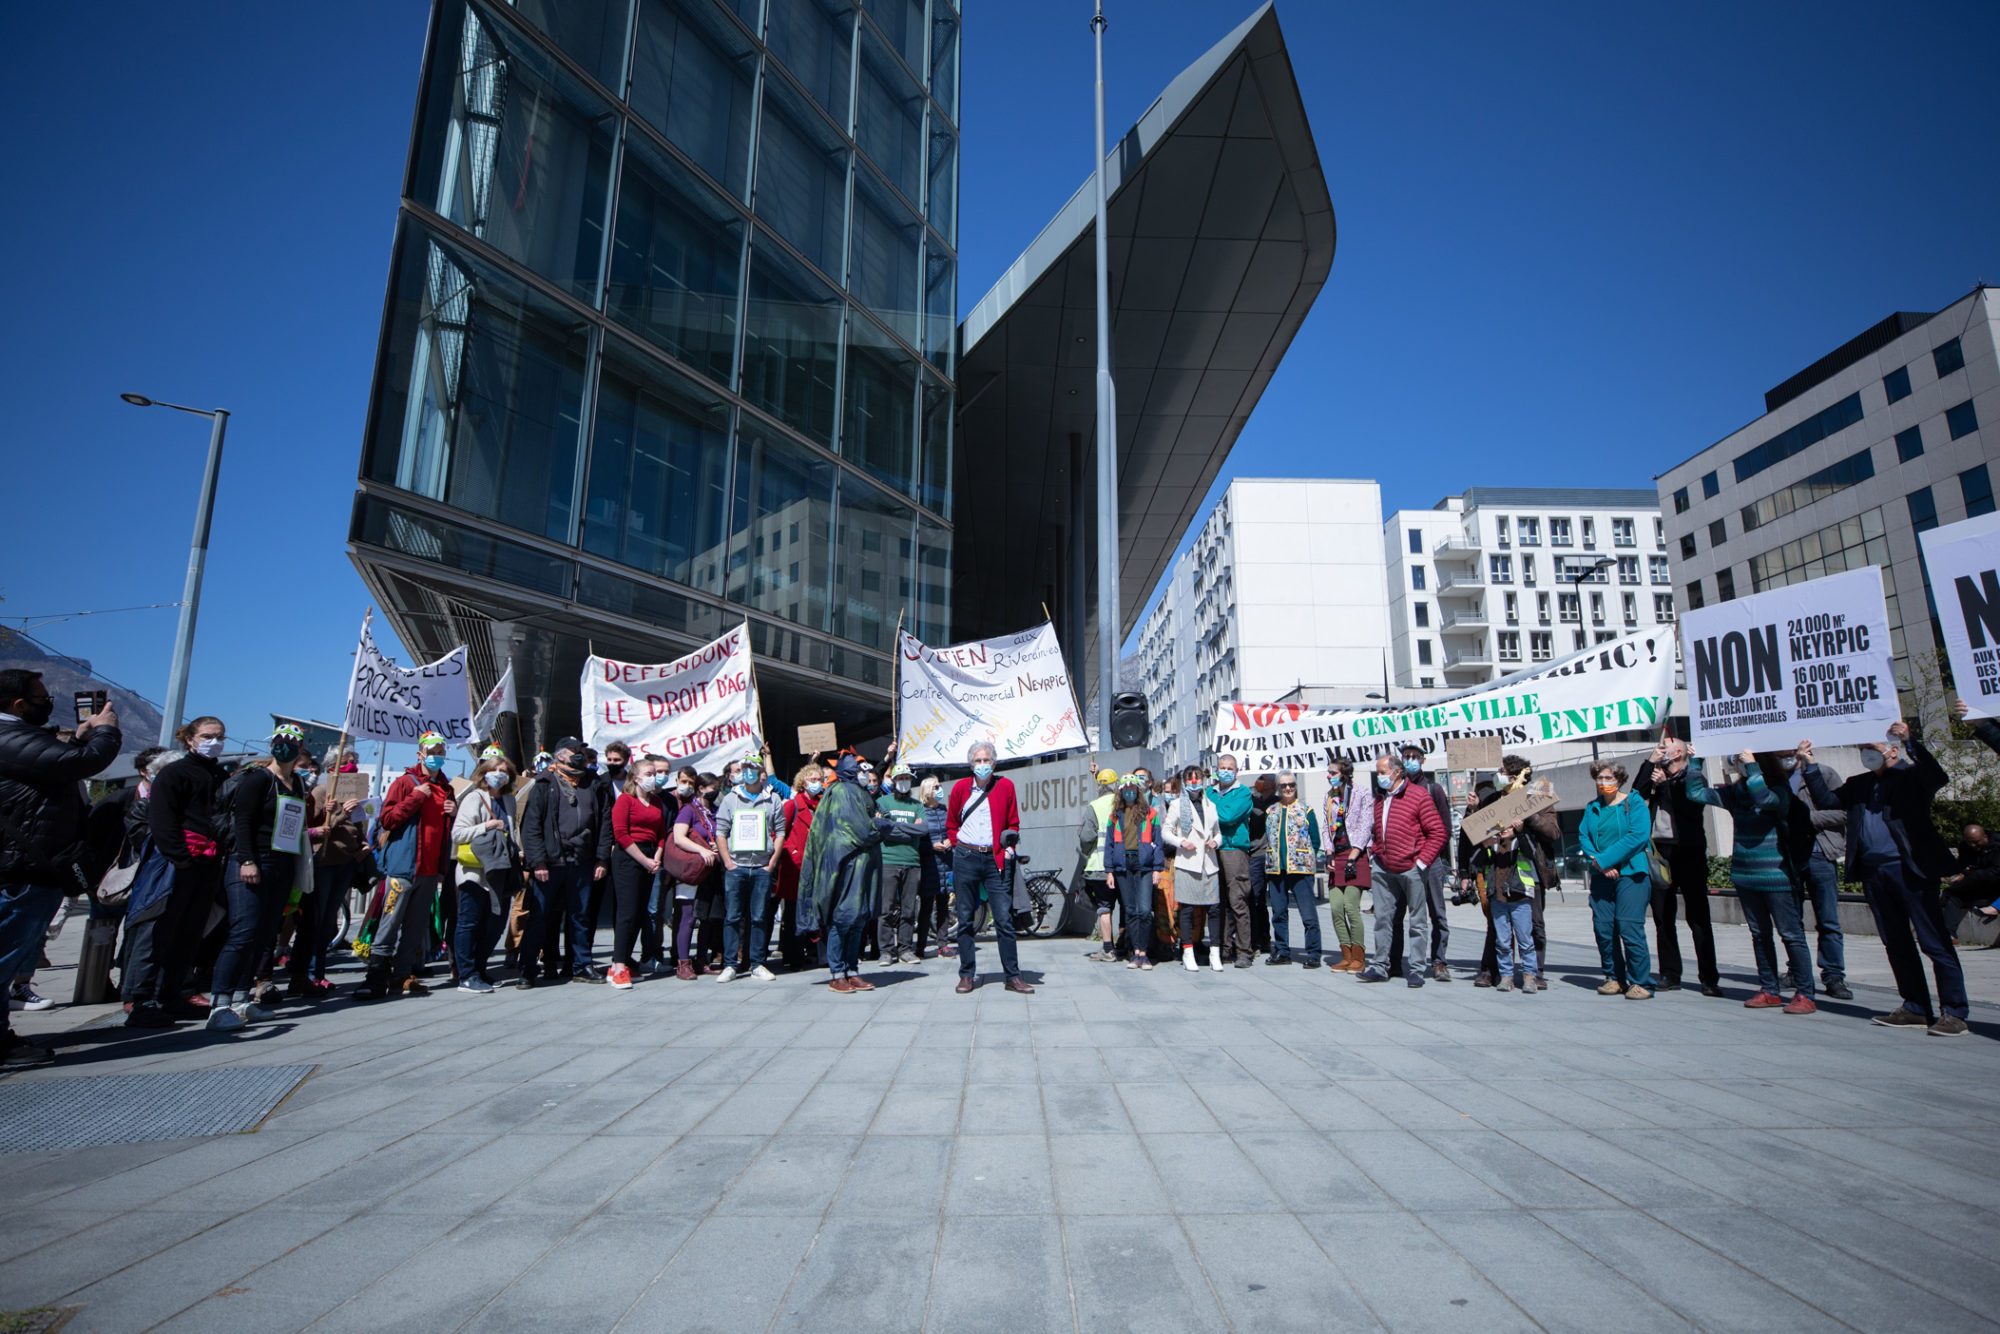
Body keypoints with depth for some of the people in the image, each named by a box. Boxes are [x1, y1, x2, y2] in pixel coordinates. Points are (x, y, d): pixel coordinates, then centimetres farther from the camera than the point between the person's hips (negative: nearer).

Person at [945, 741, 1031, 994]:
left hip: (995, 859, 0)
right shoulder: (960, 787, 6)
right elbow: (951, 824, 16)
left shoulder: (1006, 786, 5)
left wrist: (1010, 842, -3)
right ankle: (967, 975, 14)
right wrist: (957, 847, 5)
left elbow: (1013, 823, 13)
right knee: (965, 919, 5)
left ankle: (1013, 976, 4)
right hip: (966, 859, 1)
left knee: (1005, 919, -3)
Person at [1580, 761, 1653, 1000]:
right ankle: (1615, 978, 15)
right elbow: (1583, 836, 8)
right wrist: (1597, 862, -11)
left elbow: (1639, 835, -13)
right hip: (1601, 875, 5)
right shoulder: (1592, 807, 15)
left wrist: (1604, 859, -14)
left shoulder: (1634, 802, 0)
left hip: (1630, 873, -5)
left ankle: (1640, 982, 0)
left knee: (1629, 927, -10)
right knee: (1603, 927, 2)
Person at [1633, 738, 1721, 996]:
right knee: (1662, 917, 7)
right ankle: (1670, 975, 14)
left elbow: (1691, 807, -14)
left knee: (1698, 916, -3)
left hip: (1688, 851, -5)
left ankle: (1709, 977, 2)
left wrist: (1664, 784, -6)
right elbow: (1637, 793, 0)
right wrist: (1650, 761, 1)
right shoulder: (1657, 775, 16)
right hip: (1659, 851, 5)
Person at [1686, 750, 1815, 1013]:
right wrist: (1694, 762, 6)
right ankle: (1769, 991, 19)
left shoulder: (1779, 790, -7)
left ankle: (1804, 994, 4)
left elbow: (1764, 799, -28)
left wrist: (1751, 765, -24)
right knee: (1759, 935, 11)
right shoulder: (1735, 793, 9)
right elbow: (1696, 792, 13)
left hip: (1776, 876, -6)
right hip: (1744, 874, 6)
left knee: (1791, 934, -2)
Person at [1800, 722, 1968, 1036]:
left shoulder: (1911, 776, -1)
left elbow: (1938, 777, -20)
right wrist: (1810, 765, 2)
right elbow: (1825, 799, 10)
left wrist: (1910, 741, -27)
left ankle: (1955, 1013, 5)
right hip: (1873, 872, 6)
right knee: (1897, 944, 12)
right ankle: (1916, 1009, 20)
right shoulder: (1859, 785, 17)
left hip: (1910, 869, -6)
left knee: (1935, 943, -2)